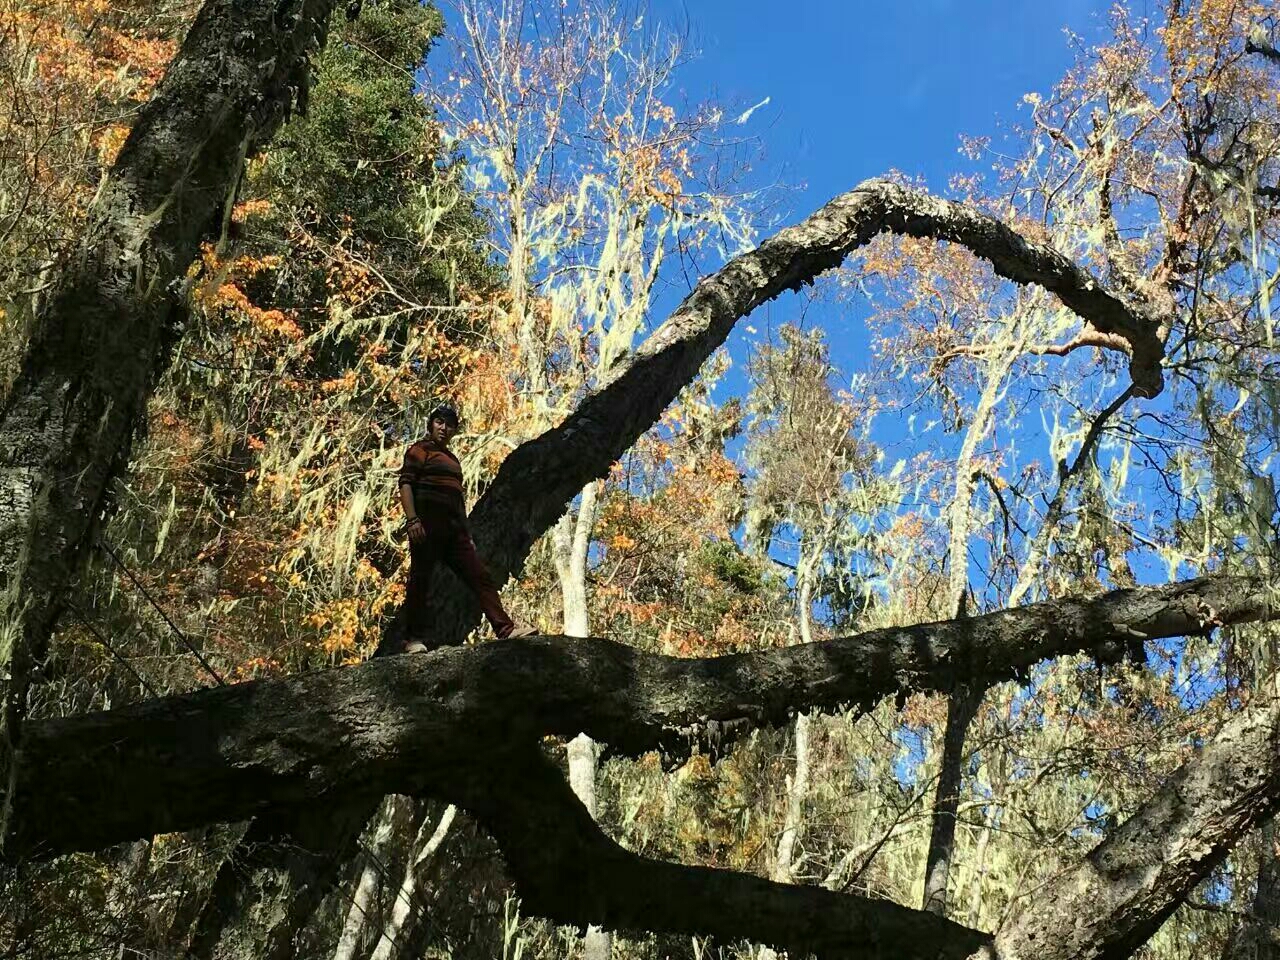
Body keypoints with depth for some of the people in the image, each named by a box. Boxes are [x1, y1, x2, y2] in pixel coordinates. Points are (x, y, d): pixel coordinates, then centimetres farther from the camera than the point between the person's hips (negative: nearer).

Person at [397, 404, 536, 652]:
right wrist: (412, 520, -20)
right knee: (420, 578, -8)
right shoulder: (419, 450, 6)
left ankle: (505, 628, -9)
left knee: (480, 575, -2)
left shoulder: (452, 459, 29)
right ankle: (416, 639, -8)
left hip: (454, 527, 7)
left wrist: (466, 533, 21)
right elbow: (405, 484, -6)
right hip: (427, 521, -7)